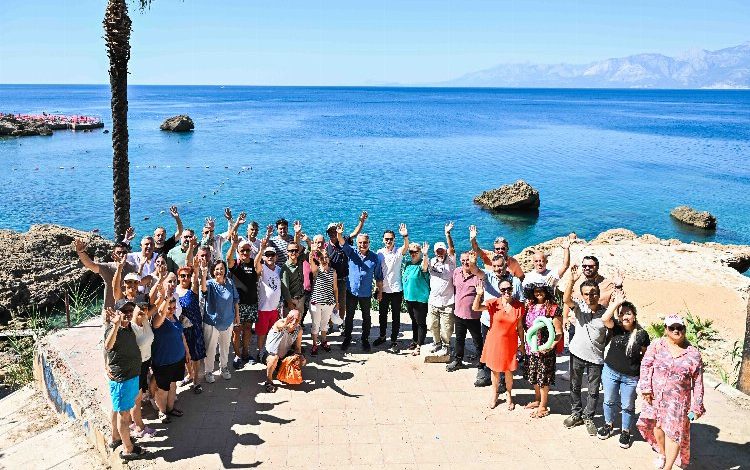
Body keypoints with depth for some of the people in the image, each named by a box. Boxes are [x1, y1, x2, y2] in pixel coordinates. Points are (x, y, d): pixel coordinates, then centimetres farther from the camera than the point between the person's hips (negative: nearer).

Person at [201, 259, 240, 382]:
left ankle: (224, 367, 40)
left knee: (225, 347, 20)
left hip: (227, 321, 3)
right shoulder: (210, 284, -13)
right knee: (210, 348, 7)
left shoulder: (230, 283, -3)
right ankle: (208, 371, 24)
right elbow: (203, 288, -38)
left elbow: (235, 300, 7)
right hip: (212, 321, -3)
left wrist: (237, 315, 9)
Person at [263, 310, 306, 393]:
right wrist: (285, 323, -80)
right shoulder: (280, 323, -30)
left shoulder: (299, 330, -11)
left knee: (302, 361, -2)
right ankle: (269, 381, -15)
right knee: (275, 358, -38)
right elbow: (280, 326, -57)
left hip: (284, 354, 6)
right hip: (269, 354, -6)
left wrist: (298, 354, -20)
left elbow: (297, 347, 1)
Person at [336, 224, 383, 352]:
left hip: (366, 293, 0)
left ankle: (365, 340, 26)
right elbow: (343, 244, -22)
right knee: (349, 316, 11)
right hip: (351, 291, 0)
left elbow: (378, 276, 3)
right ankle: (347, 339, 25)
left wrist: (380, 291, 3)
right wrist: (339, 234, -42)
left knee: (366, 317, 11)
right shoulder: (352, 253, -3)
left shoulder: (374, 257, -3)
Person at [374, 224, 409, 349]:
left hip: (396, 290, -3)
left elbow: (406, 247, -28)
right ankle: (382, 336, 31)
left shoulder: (398, 252, -5)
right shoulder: (379, 253, 3)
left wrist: (405, 236, -48)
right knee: (382, 315, 14)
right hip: (383, 290, 3)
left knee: (396, 316, 5)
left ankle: (394, 339, 17)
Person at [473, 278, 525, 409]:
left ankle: (509, 396, 32)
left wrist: (522, 343, 5)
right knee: (495, 370, 14)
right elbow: (475, 308, -22)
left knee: (508, 371, 10)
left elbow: (519, 327, 3)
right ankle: (495, 394, 35)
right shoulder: (494, 303, -11)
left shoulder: (519, 306, -7)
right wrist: (479, 295, -36)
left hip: (510, 342, 0)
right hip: (494, 341, 0)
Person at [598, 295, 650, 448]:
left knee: (627, 406, 11)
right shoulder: (615, 328, -6)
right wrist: (616, 303, -26)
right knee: (609, 401, 17)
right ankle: (608, 425, 39)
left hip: (631, 377, -1)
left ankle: (625, 432, 31)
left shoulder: (641, 334, -8)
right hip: (611, 372, 2)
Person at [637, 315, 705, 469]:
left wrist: (696, 407, -2)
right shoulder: (657, 345, -3)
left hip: (678, 400, -2)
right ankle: (662, 454, 41)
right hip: (655, 396, 2)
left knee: (673, 432, -1)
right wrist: (646, 388, -9)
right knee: (657, 426, 14)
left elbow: (698, 383, -1)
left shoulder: (693, 354, -5)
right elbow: (645, 365, -1)